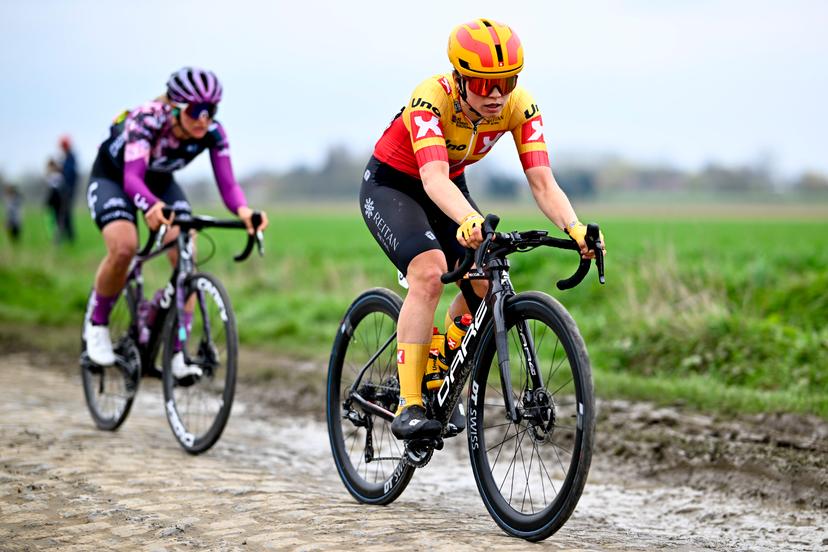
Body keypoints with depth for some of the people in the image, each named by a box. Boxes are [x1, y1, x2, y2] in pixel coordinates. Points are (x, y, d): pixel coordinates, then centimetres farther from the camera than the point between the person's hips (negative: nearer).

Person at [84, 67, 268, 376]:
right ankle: (96, 324, -5)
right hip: (112, 177, -4)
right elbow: (132, 178, -48)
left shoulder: (212, 133, -25)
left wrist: (242, 210, -54)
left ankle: (177, 353, -10)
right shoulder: (146, 120, -37)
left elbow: (227, 184, -30)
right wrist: (151, 206, -69)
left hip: (160, 182, 4)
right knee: (123, 247, -30)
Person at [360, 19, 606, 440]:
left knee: (484, 283, -12)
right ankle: (409, 407, -26)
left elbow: (542, 182, -28)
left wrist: (574, 227, -47)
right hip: (390, 185, -5)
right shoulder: (431, 99, -35)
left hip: (448, 188, 5)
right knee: (430, 272, -30)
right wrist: (469, 221, -67)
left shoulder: (520, 106, -22)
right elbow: (434, 178, -47)